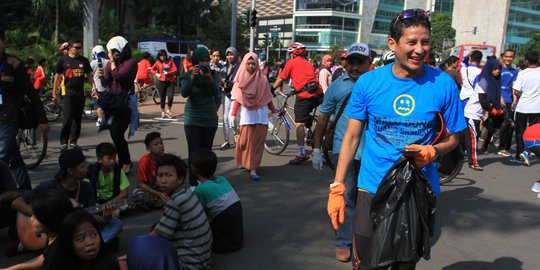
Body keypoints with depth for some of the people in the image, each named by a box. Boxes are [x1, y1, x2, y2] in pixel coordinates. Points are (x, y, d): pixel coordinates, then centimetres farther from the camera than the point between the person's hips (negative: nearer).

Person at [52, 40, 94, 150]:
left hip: (80, 93, 4)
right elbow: (57, 76, 7)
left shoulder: (84, 60, 10)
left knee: (77, 118, 7)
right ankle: (63, 142, -4)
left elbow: (89, 76, 15)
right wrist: (54, 93, 6)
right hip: (68, 93, -3)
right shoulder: (62, 59, 3)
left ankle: (73, 141, 16)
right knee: (67, 118, -10)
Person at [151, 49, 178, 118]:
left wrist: (167, 73, -17)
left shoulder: (170, 61, 2)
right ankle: (163, 112, 21)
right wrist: (156, 74, -4)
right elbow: (152, 69, 14)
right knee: (162, 97, 6)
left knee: (170, 96, -11)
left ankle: (168, 110, 11)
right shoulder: (158, 62, 5)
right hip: (161, 82, 1)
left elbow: (175, 70, -6)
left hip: (170, 81, -1)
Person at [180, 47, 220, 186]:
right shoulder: (187, 75, -4)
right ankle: (193, 184, -5)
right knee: (194, 152, -8)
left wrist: (210, 79, -29)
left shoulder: (213, 74, 0)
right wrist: (192, 78, -32)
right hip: (193, 119, -2)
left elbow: (216, 93, -13)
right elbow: (184, 93, -18)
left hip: (210, 119, 2)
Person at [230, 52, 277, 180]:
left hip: (261, 114, 0)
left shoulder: (263, 79, 0)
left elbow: (268, 98, 7)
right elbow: (237, 99, 1)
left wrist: (274, 112, 12)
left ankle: (253, 169, 1)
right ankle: (243, 162, 25)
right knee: (244, 141, 3)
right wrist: (233, 115, -6)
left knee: (257, 143, -1)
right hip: (246, 114, 0)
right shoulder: (241, 80, 1)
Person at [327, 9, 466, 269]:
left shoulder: (443, 84, -8)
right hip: (372, 189, 0)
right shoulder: (368, 82, -8)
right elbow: (351, 137, -2)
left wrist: (432, 151, -19)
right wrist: (337, 188, -6)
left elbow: (452, 138, 4)